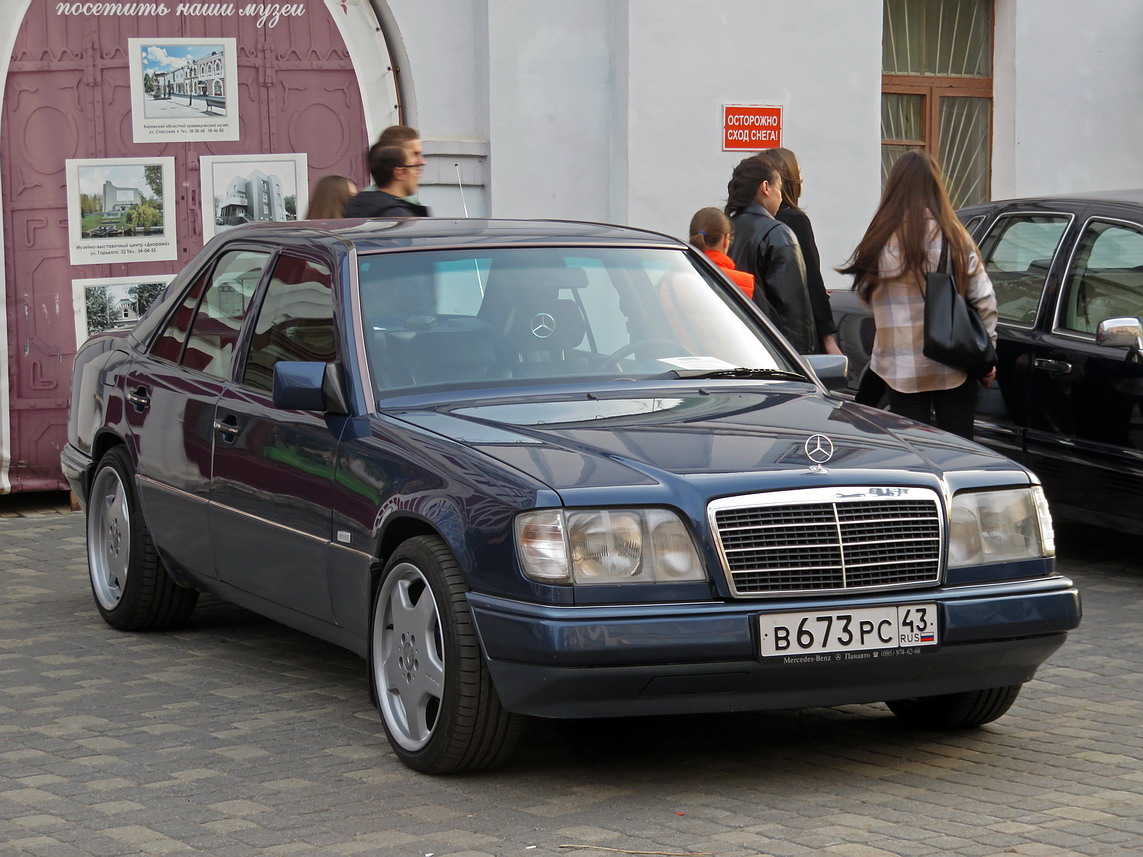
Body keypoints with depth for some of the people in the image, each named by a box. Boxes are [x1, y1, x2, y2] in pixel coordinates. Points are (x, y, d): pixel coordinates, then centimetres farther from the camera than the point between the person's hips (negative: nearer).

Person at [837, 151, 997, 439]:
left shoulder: (883, 242, -9)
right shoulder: (956, 237, -3)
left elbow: (866, 295, 3)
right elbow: (984, 300, 0)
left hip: (903, 370, -1)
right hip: (956, 369, 2)